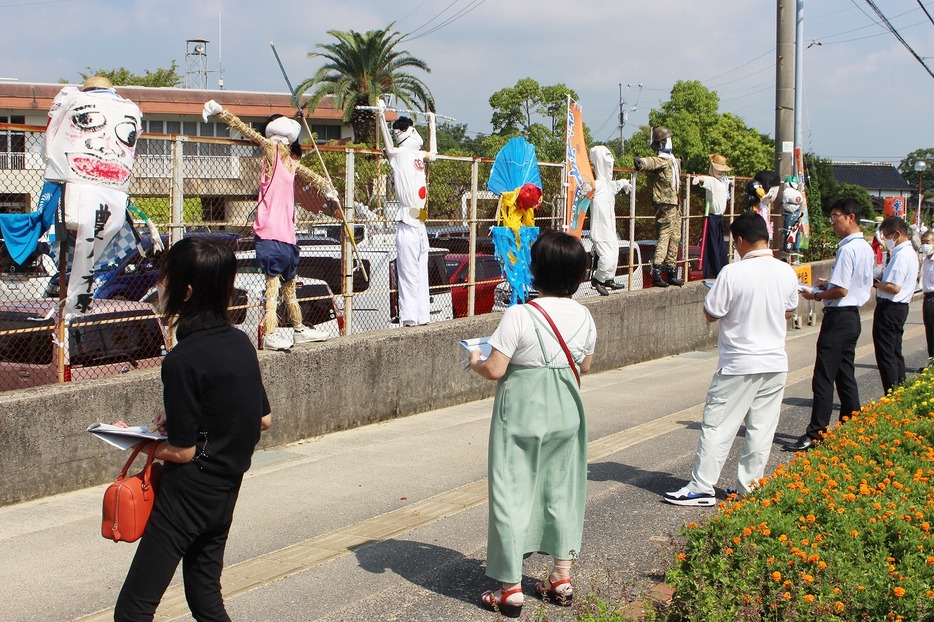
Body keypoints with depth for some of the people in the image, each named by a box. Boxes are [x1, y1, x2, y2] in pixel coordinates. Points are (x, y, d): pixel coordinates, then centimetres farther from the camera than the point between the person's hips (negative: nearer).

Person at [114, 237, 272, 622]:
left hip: (188, 492, -8)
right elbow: (264, 419, 12)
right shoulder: (240, 342, 2)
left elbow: (183, 452, -18)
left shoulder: (183, 359, -21)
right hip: (227, 491, 8)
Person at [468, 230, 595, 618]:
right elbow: (584, 365, 10)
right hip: (566, 412, 6)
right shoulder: (583, 317, -1)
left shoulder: (520, 315, -19)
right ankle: (562, 578, 25)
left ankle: (511, 589, 7)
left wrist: (476, 363, 3)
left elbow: (495, 369, -18)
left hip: (522, 413, -6)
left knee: (512, 494, 3)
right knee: (562, 491, 17)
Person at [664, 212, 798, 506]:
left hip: (739, 363, -5)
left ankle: (701, 487, 3)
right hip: (775, 362, 5)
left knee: (717, 425, 1)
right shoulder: (787, 273, -1)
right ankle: (748, 486, 18)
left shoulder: (732, 273, -17)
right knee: (762, 427, 11)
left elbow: (711, 314, -10)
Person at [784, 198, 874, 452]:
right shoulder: (865, 248, 12)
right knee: (845, 376, 15)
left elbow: (841, 290, -22)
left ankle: (815, 435, -5)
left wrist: (816, 295, -7)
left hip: (838, 317, -10)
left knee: (823, 378, -6)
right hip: (853, 316, 10)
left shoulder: (848, 249, -18)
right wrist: (830, 283, 13)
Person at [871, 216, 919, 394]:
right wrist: (882, 279, 4)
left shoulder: (901, 256, -20)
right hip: (900, 307, 10)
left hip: (889, 308, -10)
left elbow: (894, 287, -26)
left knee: (885, 354, -5)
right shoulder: (910, 252, 13)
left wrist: (875, 283, -11)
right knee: (895, 352, 16)